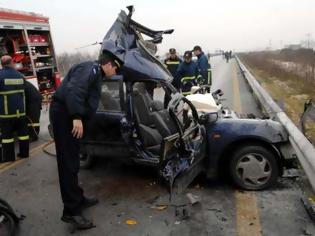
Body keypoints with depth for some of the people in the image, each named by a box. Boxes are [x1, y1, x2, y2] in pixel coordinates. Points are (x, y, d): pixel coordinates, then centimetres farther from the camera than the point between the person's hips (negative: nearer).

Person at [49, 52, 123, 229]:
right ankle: (72, 211, -4)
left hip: (70, 115, 11)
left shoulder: (96, 75, 23)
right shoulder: (91, 68, -9)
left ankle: (78, 199, 28)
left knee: (72, 161, 16)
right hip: (65, 114, -11)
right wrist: (77, 117, -31)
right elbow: (74, 90, -26)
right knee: (69, 163, -9)